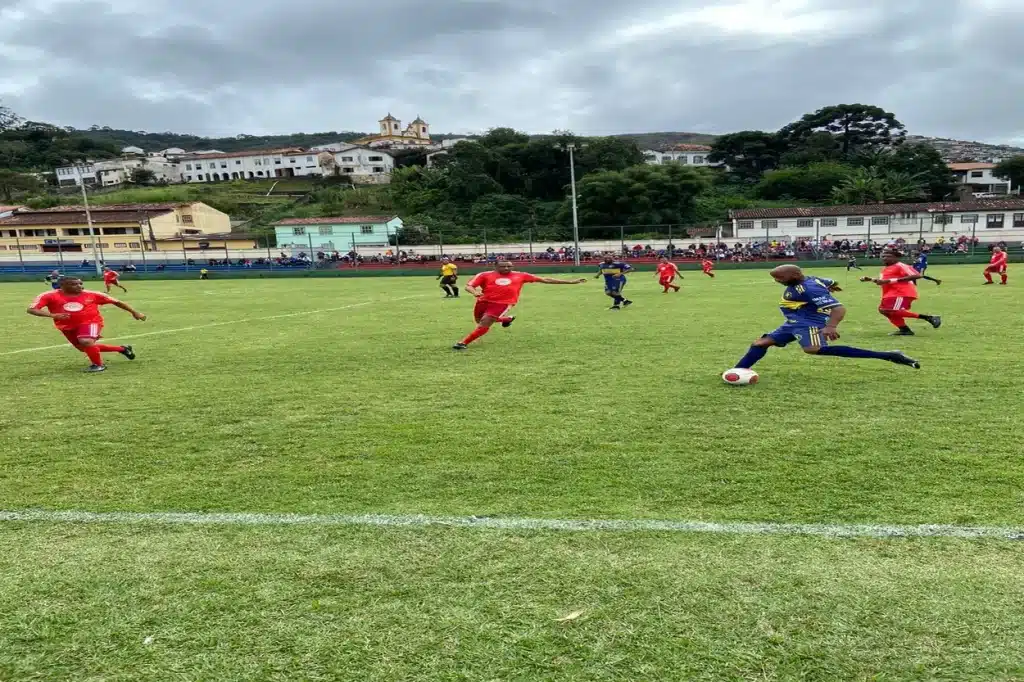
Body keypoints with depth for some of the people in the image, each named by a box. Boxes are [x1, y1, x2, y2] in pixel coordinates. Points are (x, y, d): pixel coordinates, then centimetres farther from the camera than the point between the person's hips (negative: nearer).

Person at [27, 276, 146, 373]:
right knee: (84, 347, 18)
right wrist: (52, 315, -33)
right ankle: (122, 349, 35)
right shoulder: (49, 296, -10)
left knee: (86, 342, -32)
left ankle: (98, 364, -7)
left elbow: (116, 302, 2)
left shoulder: (91, 295, -7)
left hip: (90, 322, -4)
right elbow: (31, 310, -17)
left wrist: (134, 312, 3)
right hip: (68, 327, 4)